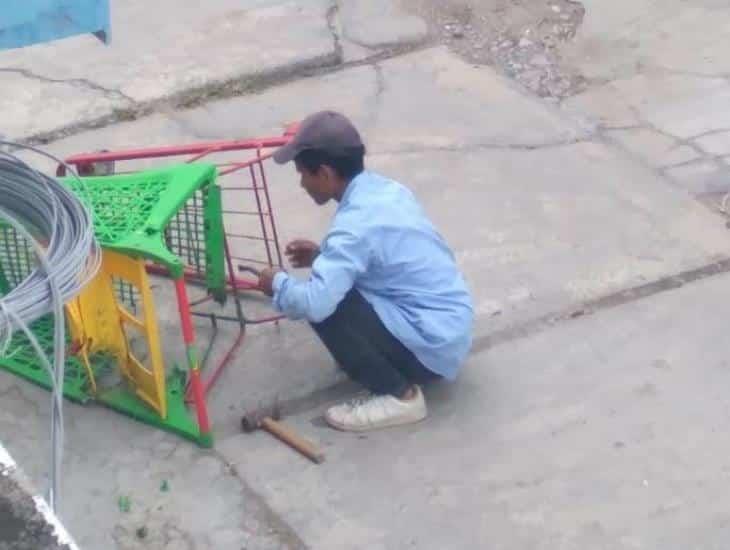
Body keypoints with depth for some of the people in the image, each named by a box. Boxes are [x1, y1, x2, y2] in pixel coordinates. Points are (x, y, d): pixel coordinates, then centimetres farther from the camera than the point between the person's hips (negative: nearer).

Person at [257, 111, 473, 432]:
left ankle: (399, 396, -6)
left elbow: (315, 303, -32)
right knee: (335, 289, 16)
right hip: (451, 328, 9)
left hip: (432, 346, -9)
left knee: (326, 306, -16)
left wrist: (278, 284, -10)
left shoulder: (356, 222, -23)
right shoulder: (387, 189, 4)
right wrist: (324, 255, 14)